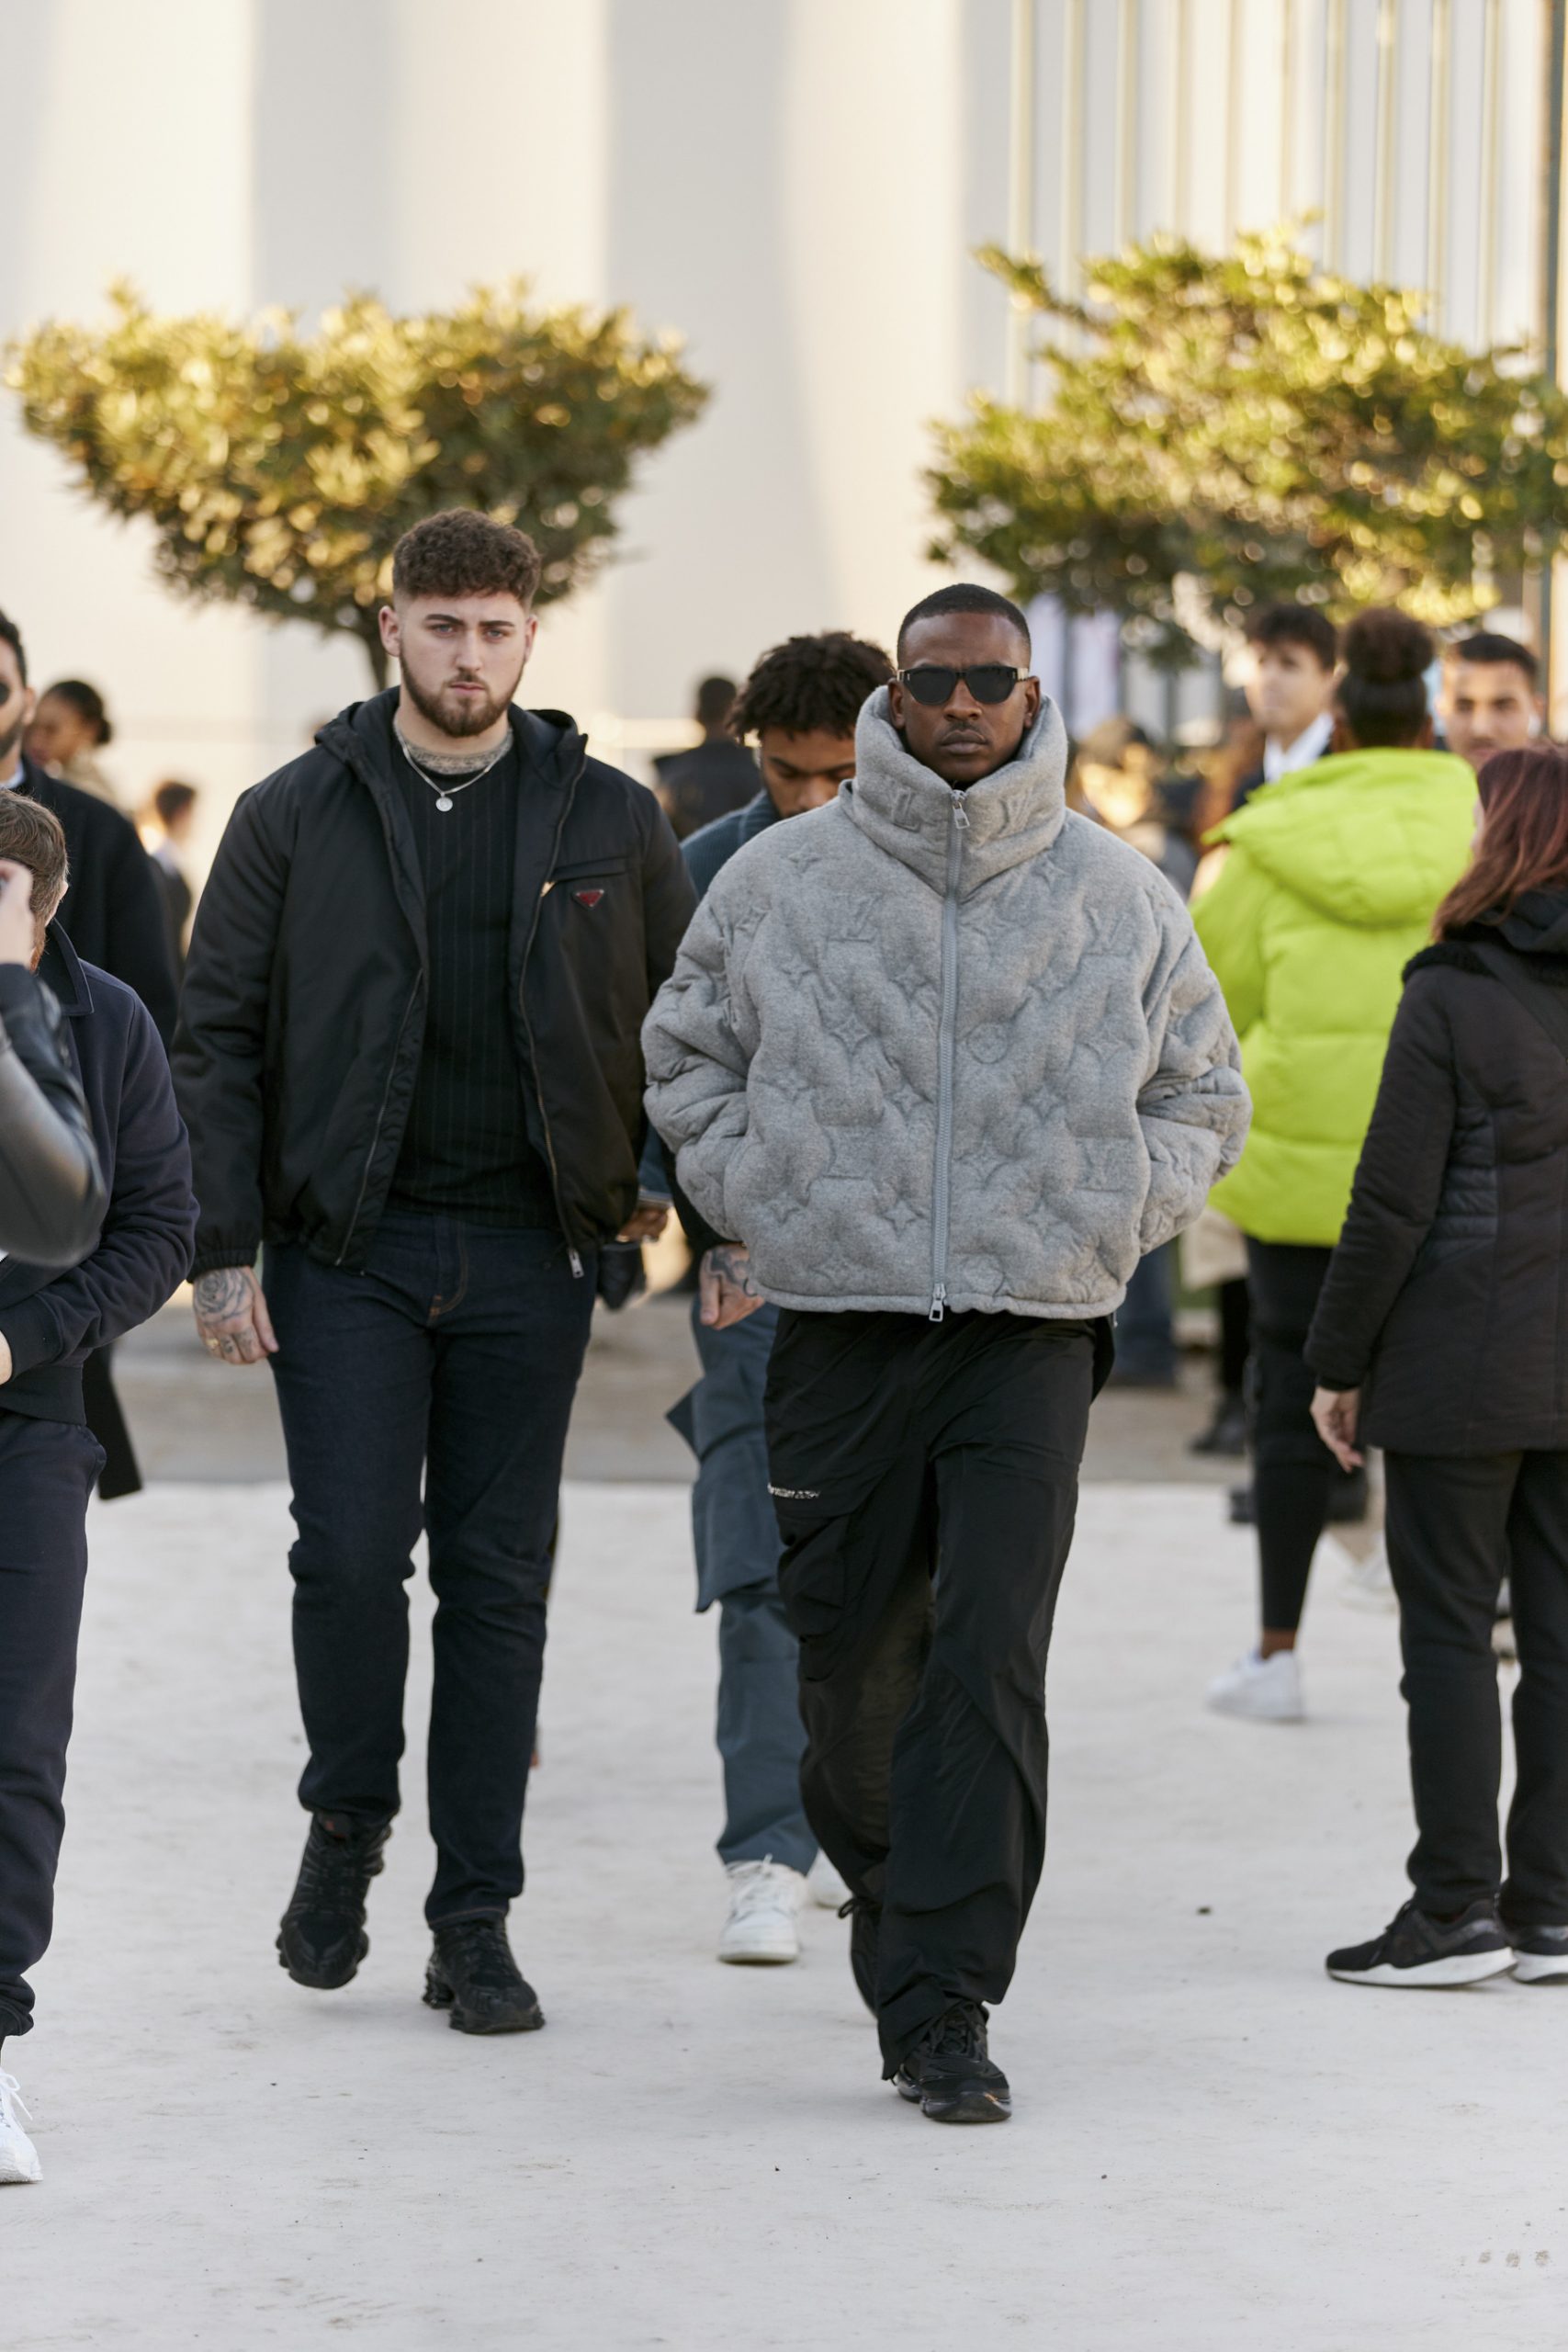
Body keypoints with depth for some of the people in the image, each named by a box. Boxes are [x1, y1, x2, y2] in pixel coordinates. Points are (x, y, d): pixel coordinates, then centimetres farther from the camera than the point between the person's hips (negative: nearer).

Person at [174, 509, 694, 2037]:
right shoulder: (297, 816, 3)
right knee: (351, 1551, -11)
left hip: (528, 1254, 1)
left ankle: (475, 1921, 8)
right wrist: (222, 1248, -6)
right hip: (345, 1249, -1)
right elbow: (217, 1038, 1)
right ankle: (347, 1826, 15)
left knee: (499, 1582, 2)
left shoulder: (610, 822, 6)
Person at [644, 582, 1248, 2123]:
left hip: (1032, 1330, -1)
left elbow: (1202, 1098, 19)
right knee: (850, 1661, 5)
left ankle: (942, 2007, -12)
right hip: (839, 1322, 1)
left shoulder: (1118, 897, 7)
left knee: (989, 1664, -12)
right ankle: (892, 1897, 34)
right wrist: (753, 1206, 6)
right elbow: (687, 1057, 18)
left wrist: (1112, 1217, 6)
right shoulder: (779, 879, 5)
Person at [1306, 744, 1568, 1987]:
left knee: (1450, 1628, 1)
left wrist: (1341, 1360, -1)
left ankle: (1457, 1908, 2)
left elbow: (1395, 1201, -10)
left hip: (1465, 1362, -5)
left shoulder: (1452, 996, -11)